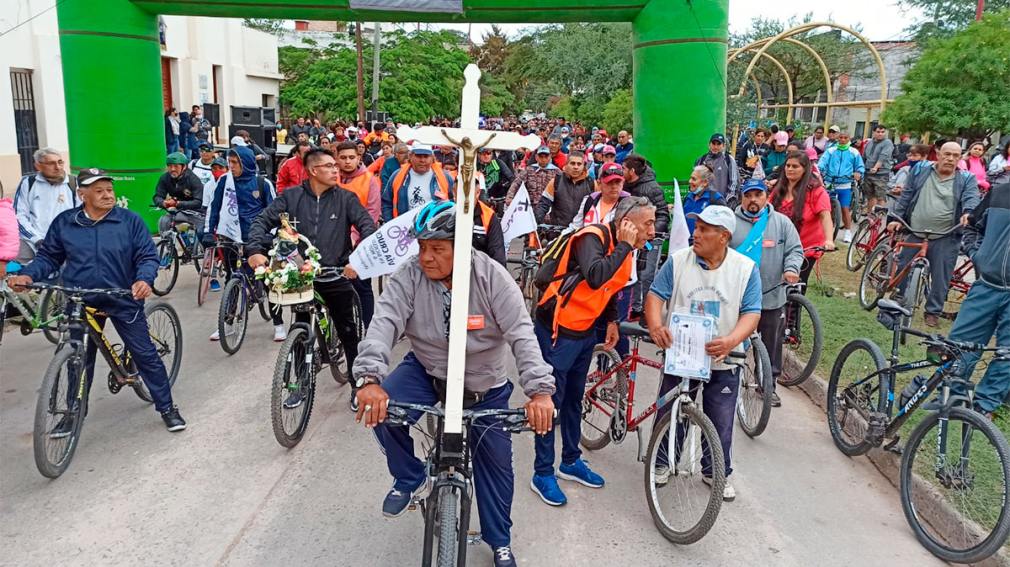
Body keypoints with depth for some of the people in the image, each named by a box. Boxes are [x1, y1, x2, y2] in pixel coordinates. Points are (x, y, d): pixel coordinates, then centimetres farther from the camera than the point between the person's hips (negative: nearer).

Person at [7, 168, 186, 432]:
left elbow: (148, 256, -6)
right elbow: (48, 257, 9)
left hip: (124, 301, -2)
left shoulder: (130, 220, -6)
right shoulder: (64, 222, 1)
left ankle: (167, 407, 13)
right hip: (81, 303, 2)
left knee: (145, 355, 0)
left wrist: (144, 280, -25)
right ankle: (73, 412, 32)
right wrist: (28, 275, -9)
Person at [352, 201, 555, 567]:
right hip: (425, 370, 1)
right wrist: (370, 378, -48)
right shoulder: (408, 278, -18)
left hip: (483, 384, 0)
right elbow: (384, 323, -30)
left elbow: (521, 334, -27)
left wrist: (539, 390, -40)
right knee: (381, 410, -26)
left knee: (495, 461, 8)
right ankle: (409, 478, 5)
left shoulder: (491, 277, -22)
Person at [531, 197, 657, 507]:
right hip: (557, 331, -8)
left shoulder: (623, 248, 4)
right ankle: (542, 474, 15)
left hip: (585, 332, 8)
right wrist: (624, 246, -29)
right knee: (551, 400, 2)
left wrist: (612, 320, 12)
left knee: (574, 398, 19)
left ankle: (571, 461, 35)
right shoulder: (592, 237, -22)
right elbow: (595, 278, -40)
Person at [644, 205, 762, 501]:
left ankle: (716, 472, 31)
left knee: (721, 423, 9)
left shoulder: (746, 269, -6)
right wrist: (655, 326, -28)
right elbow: (656, 296, -7)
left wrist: (732, 340, -28)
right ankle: (662, 462, 33)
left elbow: (751, 313, -8)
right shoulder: (678, 261, -5)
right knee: (668, 415, 10)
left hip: (723, 361, 0)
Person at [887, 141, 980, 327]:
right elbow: (906, 196, 8)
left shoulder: (966, 179, 3)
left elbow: (972, 199, -12)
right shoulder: (920, 170, 6)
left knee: (940, 278, 4)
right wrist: (896, 218, 1)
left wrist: (968, 213, -33)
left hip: (946, 239, -1)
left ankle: (933, 312, 18)